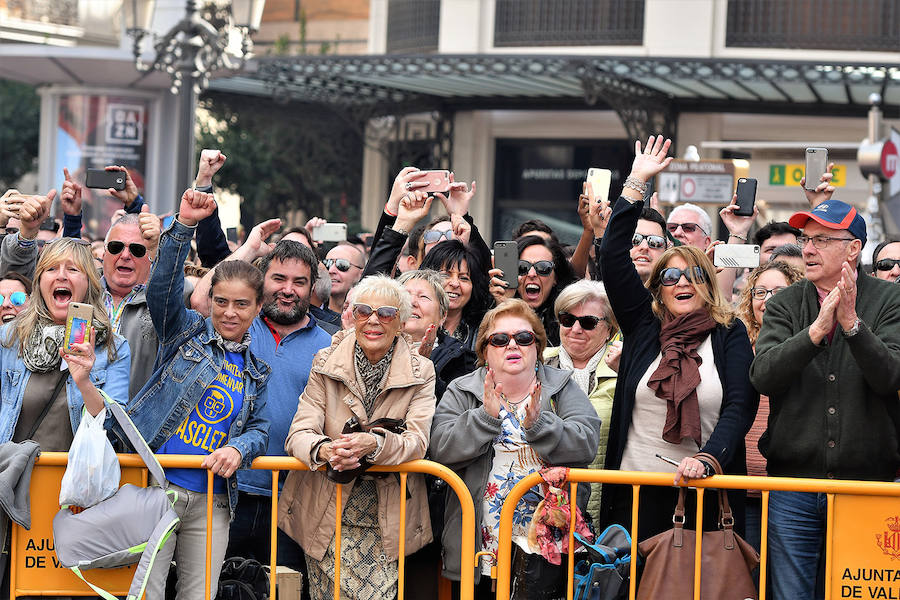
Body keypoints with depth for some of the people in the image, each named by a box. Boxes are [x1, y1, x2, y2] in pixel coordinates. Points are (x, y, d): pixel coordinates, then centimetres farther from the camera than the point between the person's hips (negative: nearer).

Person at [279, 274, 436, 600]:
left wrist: (374, 443, -34)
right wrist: (323, 450, -31)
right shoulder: (325, 364, 2)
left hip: (386, 522, -1)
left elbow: (417, 442, -12)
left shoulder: (421, 373, 0)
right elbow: (298, 434, -6)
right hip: (326, 519, 1)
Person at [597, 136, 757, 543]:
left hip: (702, 494, -1)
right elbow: (612, 257, 3)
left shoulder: (729, 334, 6)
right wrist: (637, 183, 3)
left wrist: (707, 458, -20)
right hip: (636, 494, 1)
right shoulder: (643, 326, 9)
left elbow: (740, 406, -4)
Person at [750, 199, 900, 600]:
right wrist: (816, 330, -22)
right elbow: (763, 377, -9)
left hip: (868, 479, -2)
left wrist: (852, 323, -25)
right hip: (793, 483, 2)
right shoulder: (783, 306, 6)